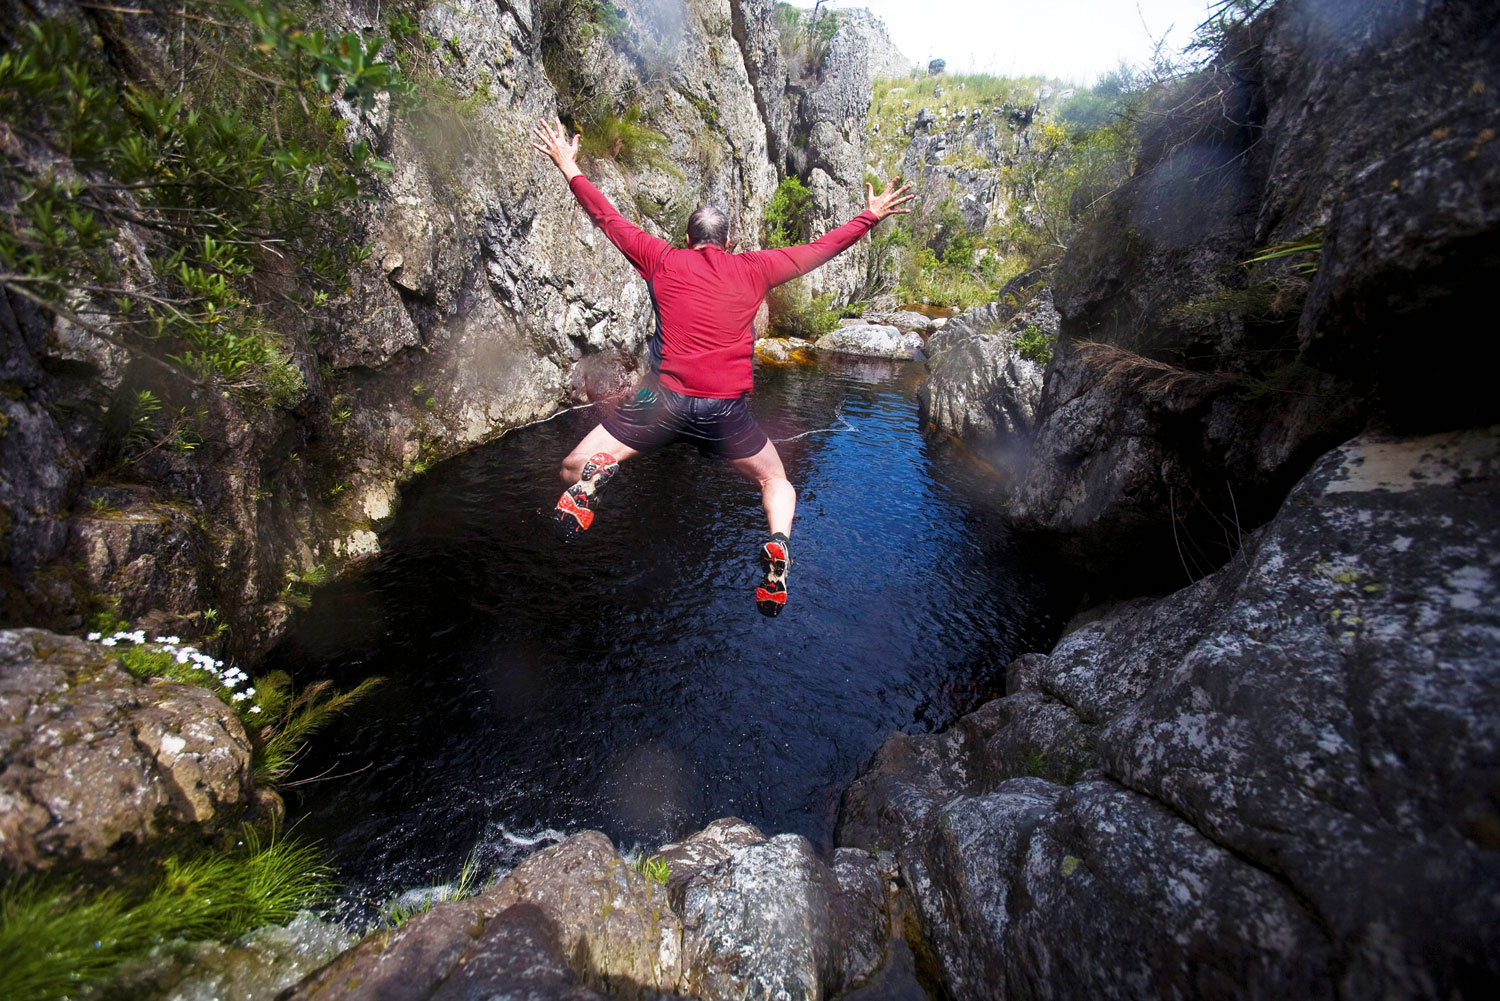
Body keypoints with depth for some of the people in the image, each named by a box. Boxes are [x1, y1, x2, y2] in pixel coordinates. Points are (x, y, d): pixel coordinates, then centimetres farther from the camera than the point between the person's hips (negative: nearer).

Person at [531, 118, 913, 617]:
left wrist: (570, 169, 35)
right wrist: (869, 216, 32)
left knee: (573, 468, 13)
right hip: (728, 409, 1)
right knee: (776, 481, 25)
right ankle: (779, 542, -7)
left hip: (665, 399, 0)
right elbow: (821, 248, 19)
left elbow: (609, 219, 21)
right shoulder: (753, 268, 10)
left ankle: (596, 472, -25)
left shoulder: (664, 260, 11)